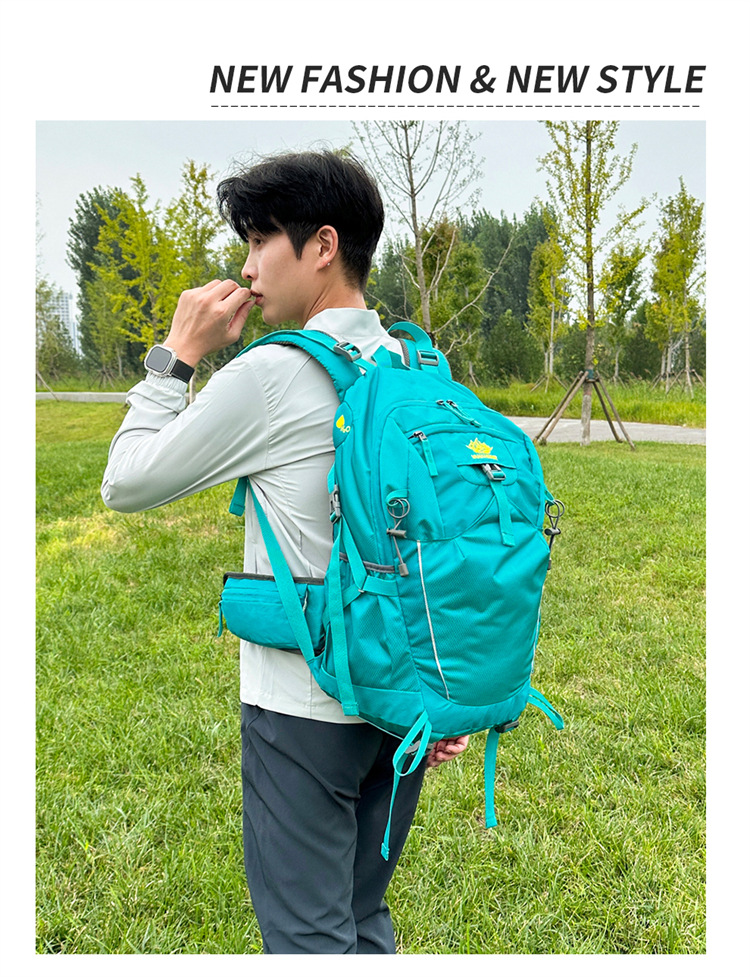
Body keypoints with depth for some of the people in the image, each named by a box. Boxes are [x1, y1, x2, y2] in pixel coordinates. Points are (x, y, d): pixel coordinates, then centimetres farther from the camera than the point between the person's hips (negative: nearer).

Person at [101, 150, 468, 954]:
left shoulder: (269, 376, -16)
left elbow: (125, 483, -5)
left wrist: (177, 353, 1)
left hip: (304, 705, -7)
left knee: (308, 936, 10)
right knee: (364, 920, 23)